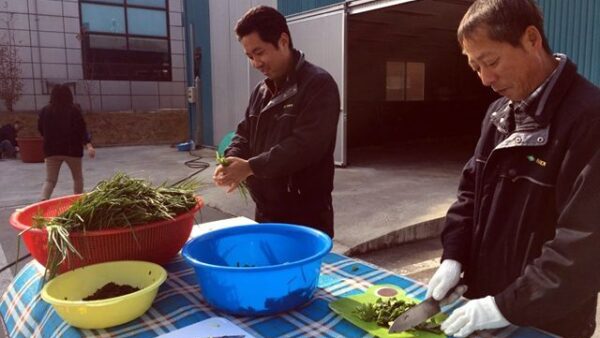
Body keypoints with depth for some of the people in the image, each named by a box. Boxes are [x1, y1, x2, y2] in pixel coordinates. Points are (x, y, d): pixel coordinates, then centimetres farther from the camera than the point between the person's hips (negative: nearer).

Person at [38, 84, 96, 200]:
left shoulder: (45, 111, 2)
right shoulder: (74, 110, -7)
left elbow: (41, 130, 12)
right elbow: (82, 130, -15)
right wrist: (89, 146, -20)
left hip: (52, 150, 2)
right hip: (72, 149, -2)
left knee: (50, 180, 7)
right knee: (78, 178, 16)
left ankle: (43, 201, -15)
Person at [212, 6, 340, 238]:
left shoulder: (318, 84, -14)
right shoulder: (261, 91, 12)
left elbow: (306, 145, -24)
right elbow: (244, 134, 15)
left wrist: (251, 166, -25)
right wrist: (232, 161, -6)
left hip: (306, 214, -7)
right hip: (265, 210, 7)